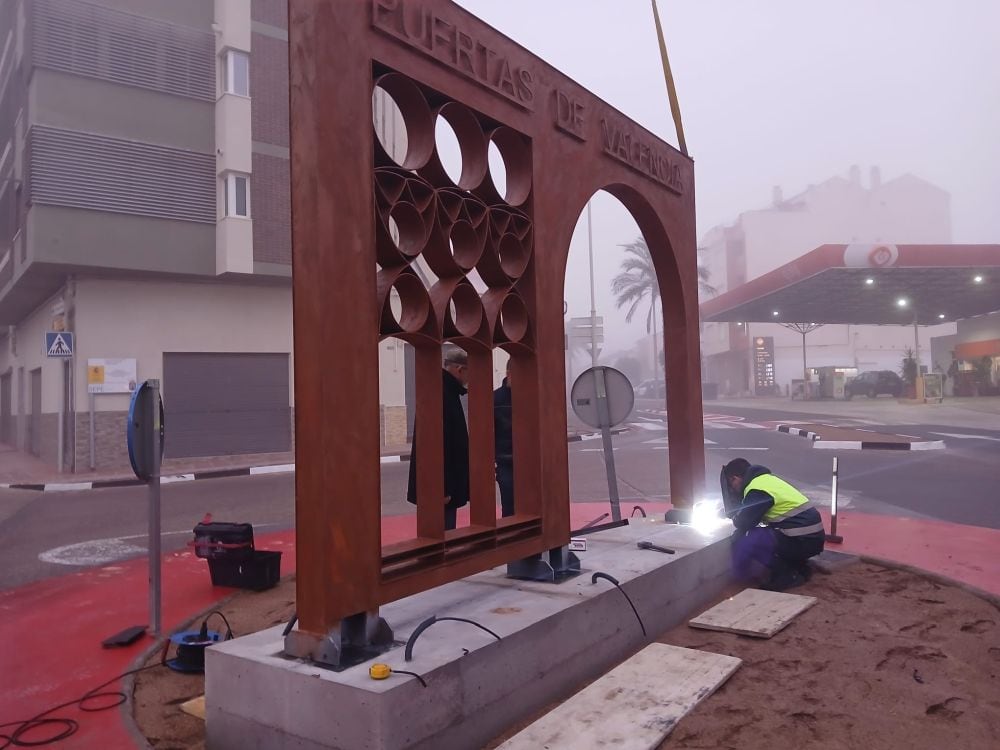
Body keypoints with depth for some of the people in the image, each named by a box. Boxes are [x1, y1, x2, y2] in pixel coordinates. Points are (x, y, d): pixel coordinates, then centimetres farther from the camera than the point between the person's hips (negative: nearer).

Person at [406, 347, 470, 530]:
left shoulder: (447, 390, 12)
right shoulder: (442, 393, -20)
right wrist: (443, 487, -23)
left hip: (446, 482, 10)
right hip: (441, 484, -10)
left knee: (445, 533, 16)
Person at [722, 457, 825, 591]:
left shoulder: (757, 490, -14)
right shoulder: (764, 479, 15)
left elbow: (743, 523, -9)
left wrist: (735, 518, 10)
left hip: (801, 541, -9)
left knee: (743, 546, -13)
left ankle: (788, 576, -7)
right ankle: (798, 566, 15)